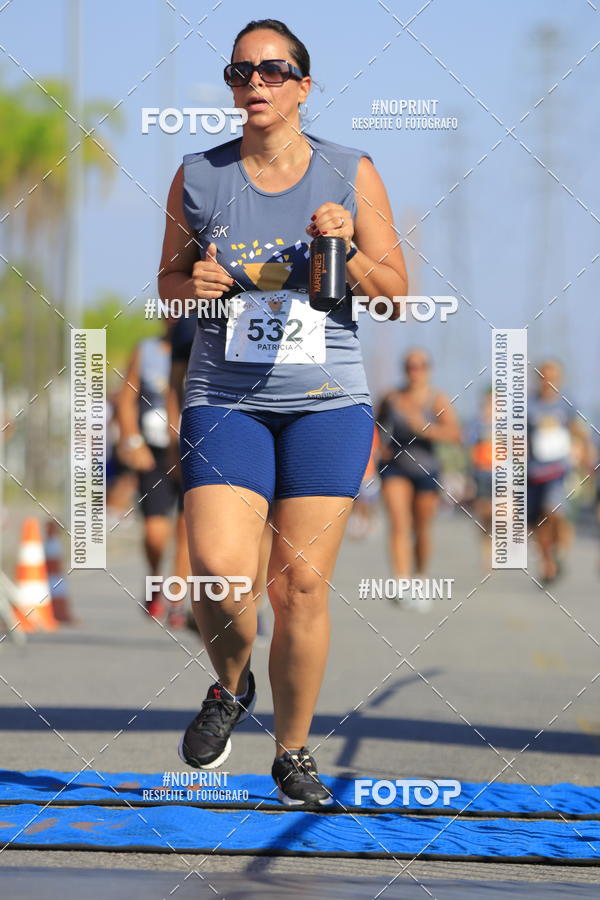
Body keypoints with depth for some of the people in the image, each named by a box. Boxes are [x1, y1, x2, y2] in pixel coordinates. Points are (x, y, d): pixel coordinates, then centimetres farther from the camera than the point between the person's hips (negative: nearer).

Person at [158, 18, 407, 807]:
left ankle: (294, 752, 13)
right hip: (225, 396, 0)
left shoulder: (351, 174, 3)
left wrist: (346, 249, -14)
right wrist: (194, 285, -8)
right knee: (218, 571, -16)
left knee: (302, 583, -4)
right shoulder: (198, 178, 5)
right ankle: (230, 687, 17)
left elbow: (395, 293, 5)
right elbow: (167, 283, 15)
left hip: (327, 399, 0)